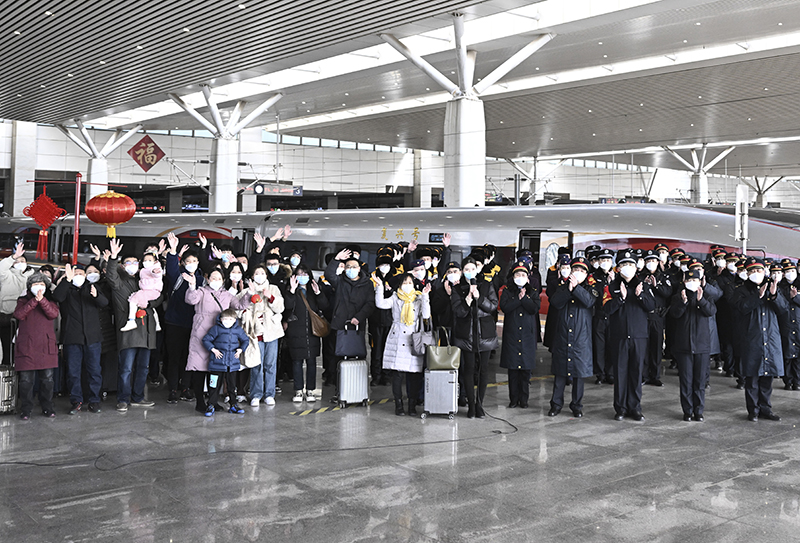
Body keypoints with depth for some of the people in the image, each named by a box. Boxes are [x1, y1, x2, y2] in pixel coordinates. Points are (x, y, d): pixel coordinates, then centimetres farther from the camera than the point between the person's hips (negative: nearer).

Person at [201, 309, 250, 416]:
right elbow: (206, 340, 0)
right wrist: (213, 350, -10)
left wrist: (240, 349, 4)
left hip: (233, 363, 3)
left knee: (232, 385, 11)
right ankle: (211, 405, 8)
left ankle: (233, 405, 21)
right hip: (218, 363, -3)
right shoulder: (216, 329, -4)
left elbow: (245, 340, 19)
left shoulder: (238, 330, 5)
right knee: (215, 385, 0)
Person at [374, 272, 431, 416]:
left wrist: (424, 296, -9)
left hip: (413, 341, 0)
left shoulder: (418, 300, 12)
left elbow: (426, 315, -3)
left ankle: (412, 405, 9)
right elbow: (380, 304, -3)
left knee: (414, 374, -2)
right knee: (397, 373, -2)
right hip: (397, 341, 0)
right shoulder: (395, 299, 13)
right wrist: (380, 287, -8)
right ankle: (399, 405, 7)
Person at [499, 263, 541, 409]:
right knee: (512, 368, 1)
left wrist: (525, 297, -12)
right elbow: (504, 307, -9)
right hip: (511, 334, 0)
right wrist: (519, 298, -13)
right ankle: (513, 398, 9)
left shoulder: (533, 292, 10)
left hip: (528, 335, 0)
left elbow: (534, 309, -6)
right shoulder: (507, 291, 7)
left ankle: (524, 399, 9)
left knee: (526, 368, 1)